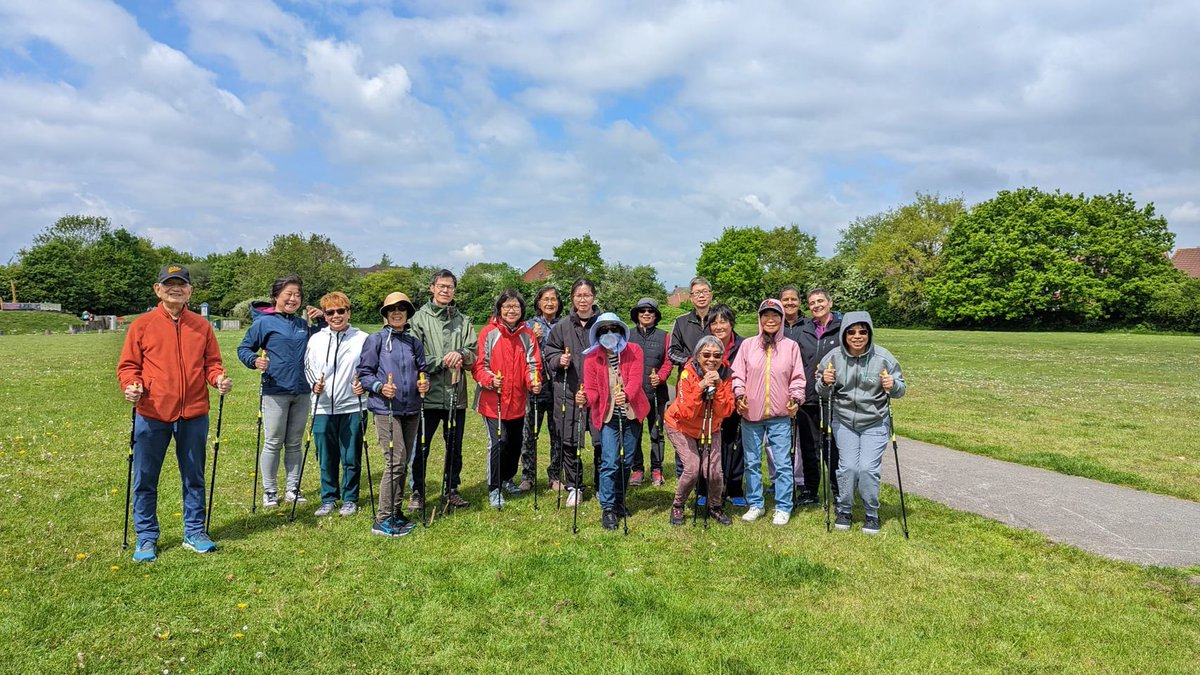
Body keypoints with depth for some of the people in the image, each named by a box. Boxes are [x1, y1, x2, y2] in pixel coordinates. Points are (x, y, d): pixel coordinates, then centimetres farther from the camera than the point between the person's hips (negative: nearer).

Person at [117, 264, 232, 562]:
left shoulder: (201, 325, 7)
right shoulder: (142, 325, 1)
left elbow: (212, 362, 11)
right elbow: (128, 365, 2)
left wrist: (219, 378, -9)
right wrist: (130, 385, -17)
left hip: (194, 415, 2)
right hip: (152, 415, -2)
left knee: (194, 478, 13)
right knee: (145, 480, 7)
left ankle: (194, 532, 26)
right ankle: (146, 538, 22)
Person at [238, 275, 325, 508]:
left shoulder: (303, 325, 12)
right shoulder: (264, 322, -3)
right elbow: (243, 348, 0)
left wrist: (321, 321, 5)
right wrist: (255, 360, -21)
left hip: (302, 392, 5)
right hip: (275, 392, -5)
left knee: (295, 444, 13)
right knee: (273, 443, 3)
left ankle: (293, 488, 22)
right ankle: (269, 491, 15)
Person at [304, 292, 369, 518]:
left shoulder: (362, 339, -1)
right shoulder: (316, 340, 6)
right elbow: (308, 368, 13)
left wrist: (364, 385, -13)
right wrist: (314, 384, -4)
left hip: (352, 408, -2)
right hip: (323, 408, 2)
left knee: (351, 458, 4)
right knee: (326, 458, 9)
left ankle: (350, 499, 19)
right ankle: (328, 498, 24)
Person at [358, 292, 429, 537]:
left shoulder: (414, 342, 13)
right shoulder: (376, 340, -1)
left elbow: (423, 369, 18)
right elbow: (364, 372, -3)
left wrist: (424, 383, -3)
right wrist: (380, 387, -19)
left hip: (411, 410, 6)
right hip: (386, 409, -5)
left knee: (402, 463, 11)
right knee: (395, 462, -11)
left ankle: (395, 514, 22)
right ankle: (383, 520, -2)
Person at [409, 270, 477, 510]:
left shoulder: (463, 321, 9)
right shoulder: (420, 318, -1)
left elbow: (473, 355, 3)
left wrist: (461, 355, -17)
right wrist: (443, 361, -17)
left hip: (456, 394, 3)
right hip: (428, 394, -3)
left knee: (455, 447, 14)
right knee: (421, 447, 6)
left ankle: (452, 490, 28)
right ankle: (418, 492, 21)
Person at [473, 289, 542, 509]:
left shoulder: (527, 335, 6)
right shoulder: (489, 333, -6)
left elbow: (532, 365, 5)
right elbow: (479, 365, -7)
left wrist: (534, 381, -15)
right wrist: (490, 380, -25)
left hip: (517, 401, 4)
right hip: (492, 401, -4)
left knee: (515, 442, 14)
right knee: (498, 442, -9)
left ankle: (507, 478, 38)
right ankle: (494, 489, 6)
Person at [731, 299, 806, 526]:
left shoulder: (791, 346, 5)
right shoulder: (748, 345, 5)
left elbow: (798, 378, 6)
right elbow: (738, 375, 5)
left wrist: (796, 398, -8)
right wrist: (740, 395, -10)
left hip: (780, 415, -1)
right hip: (751, 414, 1)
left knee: (782, 463, 0)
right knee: (752, 462, 10)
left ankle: (783, 508, 13)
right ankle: (755, 504, 23)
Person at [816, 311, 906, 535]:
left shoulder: (883, 357, -10)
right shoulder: (834, 357, -7)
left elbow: (900, 390, -1)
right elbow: (823, 393, 3)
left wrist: (893, 386, -24)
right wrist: (825, 383, -20)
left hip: (875, 424, -1)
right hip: (844, 422, 1)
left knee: (868, 468, -6)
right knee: (847, 467, 0)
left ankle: (871, 514, 17)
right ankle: (844, 510, 22)